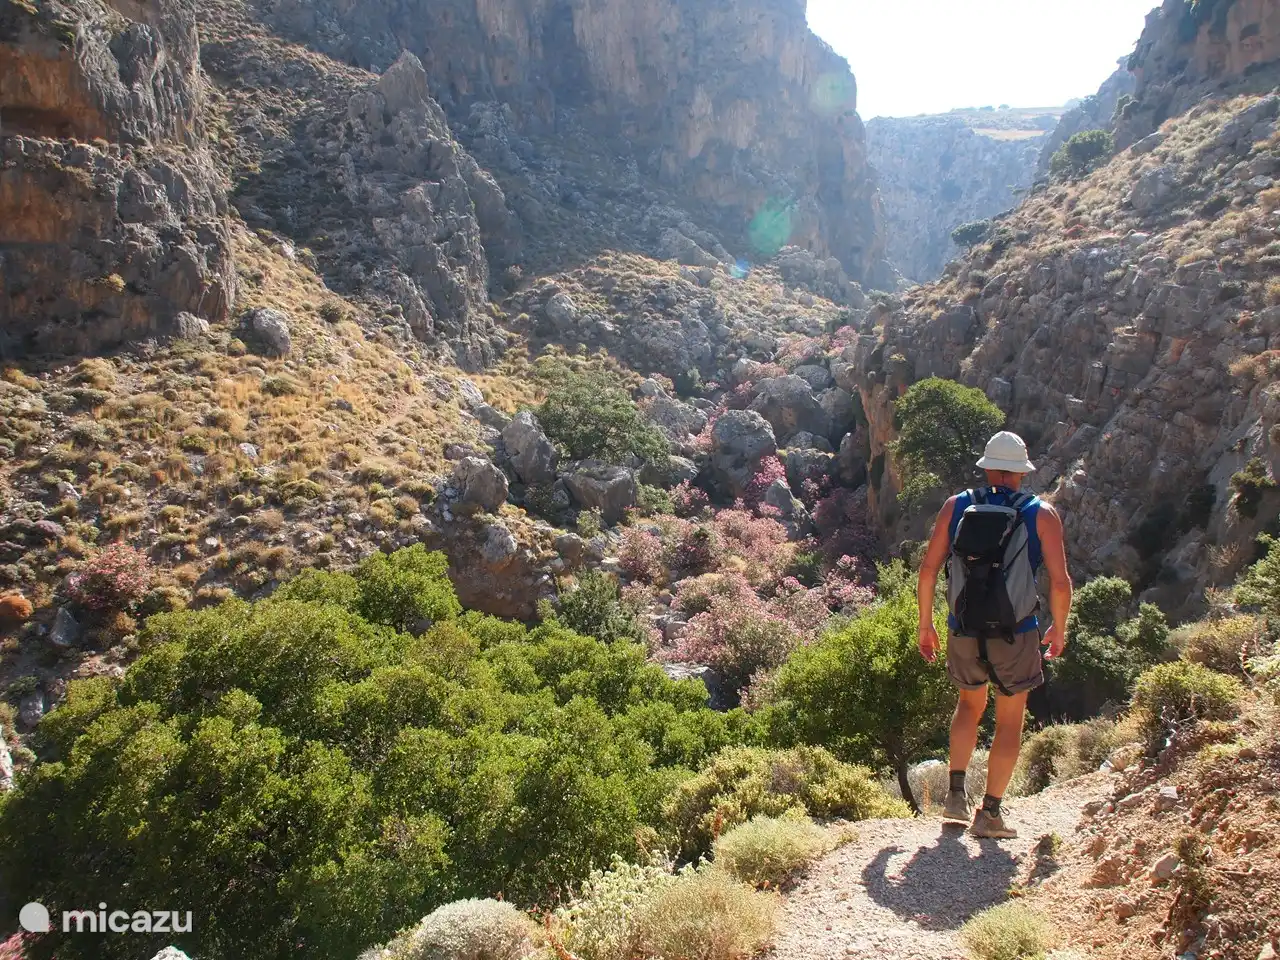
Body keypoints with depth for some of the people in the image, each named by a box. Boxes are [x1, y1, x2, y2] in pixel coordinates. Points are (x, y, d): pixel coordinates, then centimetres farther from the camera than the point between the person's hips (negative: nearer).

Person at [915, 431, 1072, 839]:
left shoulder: (956, 506, 1)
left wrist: (925, 624, 9)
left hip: (963, 633, 2)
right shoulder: (1042, 514, -3)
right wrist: (1059, 630, 9)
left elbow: (928, 569, -2)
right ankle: (989, 813, 16)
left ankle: (956, 793, 20)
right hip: (1016, 637, -2)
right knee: (1010, 722, 14)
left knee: (970, 704, 26)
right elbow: (1060, 581, -8)